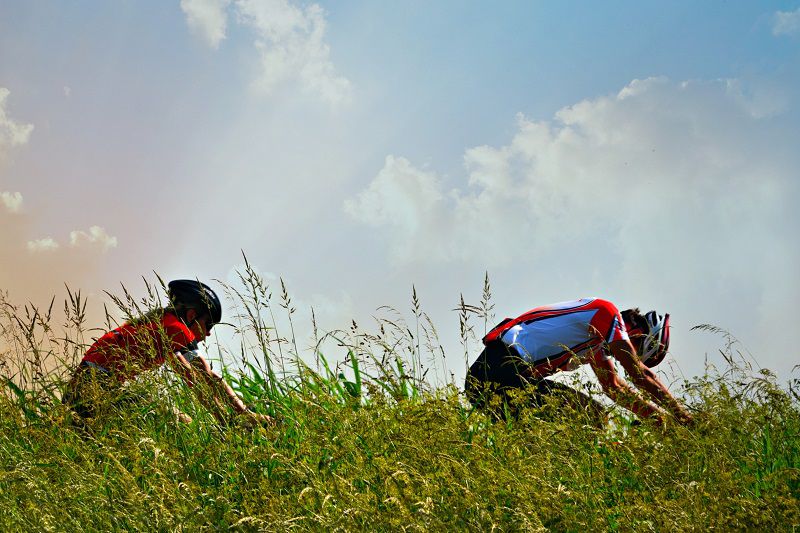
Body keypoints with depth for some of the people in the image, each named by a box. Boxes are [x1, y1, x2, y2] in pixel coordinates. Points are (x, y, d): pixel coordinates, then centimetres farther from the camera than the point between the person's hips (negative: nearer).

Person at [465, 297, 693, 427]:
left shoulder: (600, 335, 24)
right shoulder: (607, 312, -4)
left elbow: (614, 386, 27)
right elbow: (641, 375, -8)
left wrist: (660, 416, 22)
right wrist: (684, 416, -2)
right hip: (505, 370, -11)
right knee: (593, 416, -12)